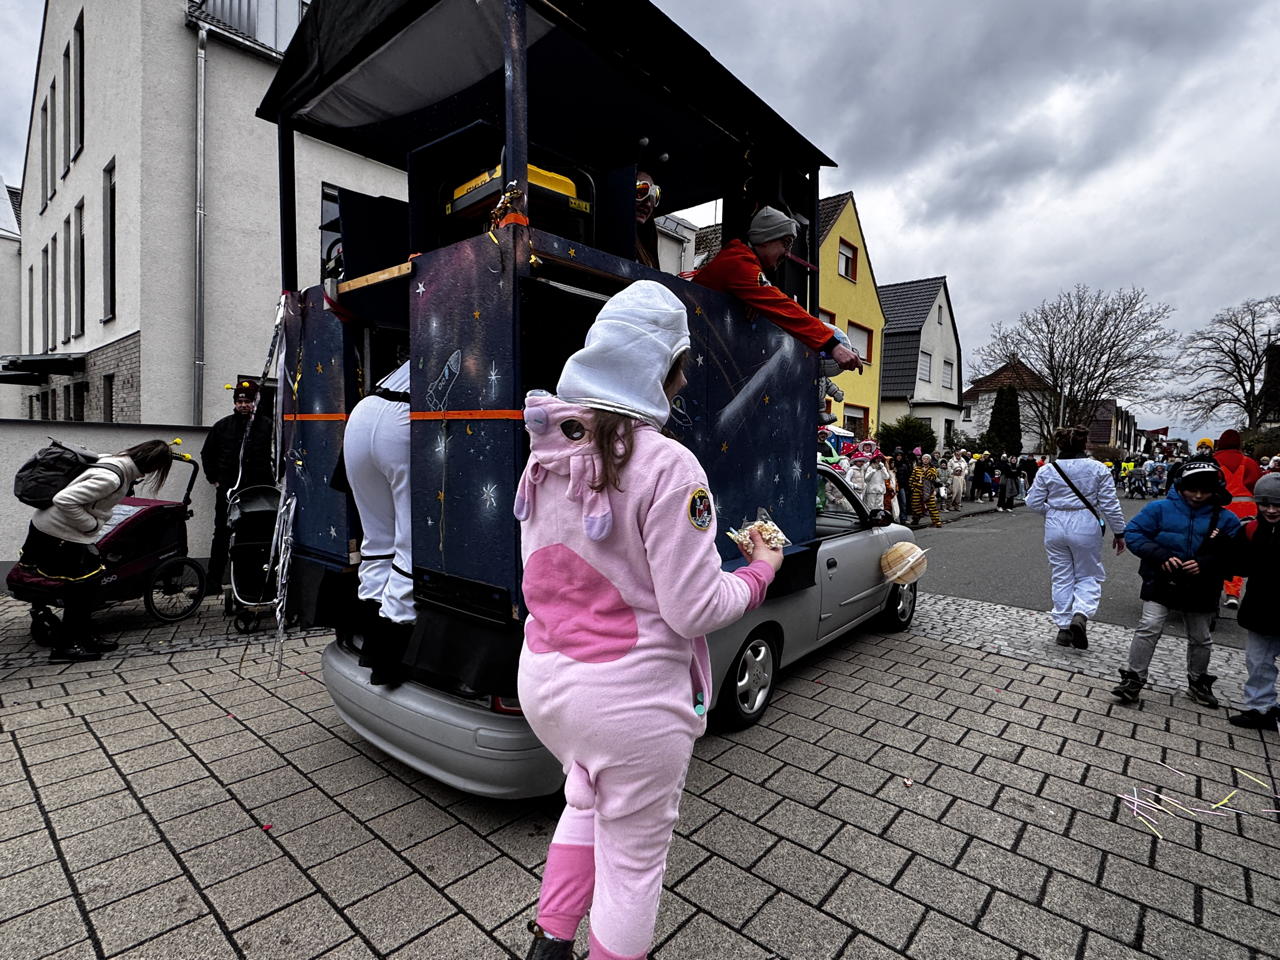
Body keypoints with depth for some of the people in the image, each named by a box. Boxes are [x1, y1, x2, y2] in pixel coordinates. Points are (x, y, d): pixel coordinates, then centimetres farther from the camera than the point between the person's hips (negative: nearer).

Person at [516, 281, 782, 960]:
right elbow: (695, 610, -19)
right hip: (630, 696, -7)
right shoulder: (666, 466, -22)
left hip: (541, 677, 7)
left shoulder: (546, 449, -1)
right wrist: (760, 571, 0)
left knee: (586, 801, 34)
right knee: (633, 857, 19)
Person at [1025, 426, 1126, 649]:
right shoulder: (1098, 469, -4)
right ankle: (1080, 615, -11)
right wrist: (1119, 532, 7)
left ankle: (1064, 627, 16)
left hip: (1055, 528, 1)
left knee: (1061, 578, 12)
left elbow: (1033, 503, -2)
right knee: (1089, 576, 13)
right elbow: (1110, 505, -2)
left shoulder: (1047, 471, -3)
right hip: (1086, 528, -1)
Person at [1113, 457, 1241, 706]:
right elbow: (1133, 533, -10)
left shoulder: (1226, 519, -3)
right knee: (1149, 628, -11)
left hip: (1201, 589, 3)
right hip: (1161, 582, -3)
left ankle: (1198, 683, 39)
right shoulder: (1160, 508, -9)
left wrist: (1206, 564, -23)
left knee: (1200, 639, 18)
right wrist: (1161, 556, -22)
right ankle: (1134, 679, -2)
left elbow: (1233, 555, -5)